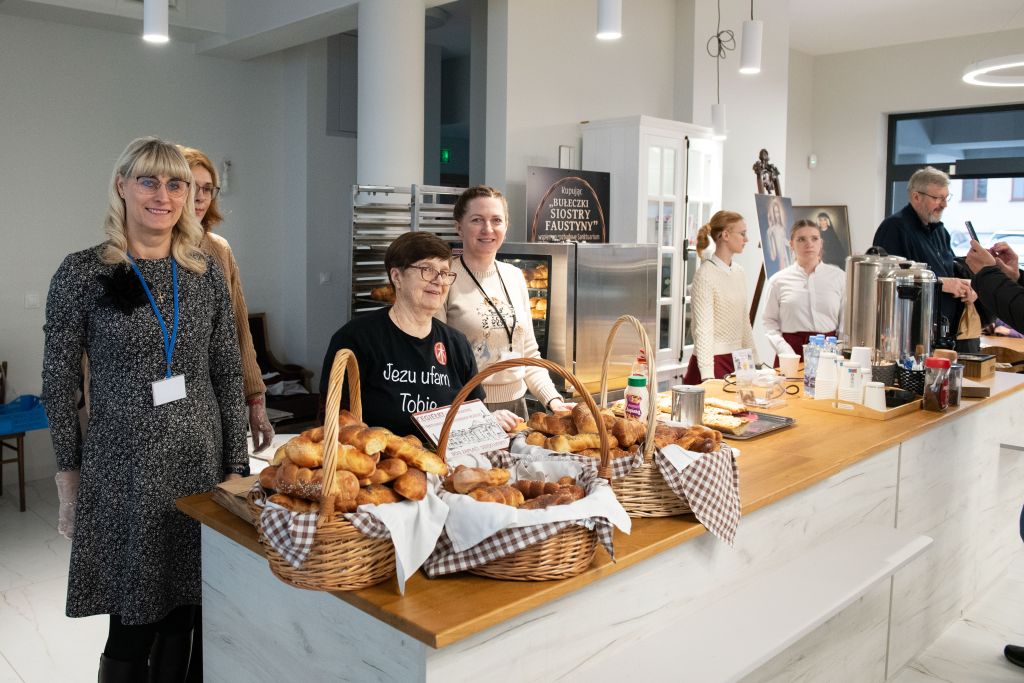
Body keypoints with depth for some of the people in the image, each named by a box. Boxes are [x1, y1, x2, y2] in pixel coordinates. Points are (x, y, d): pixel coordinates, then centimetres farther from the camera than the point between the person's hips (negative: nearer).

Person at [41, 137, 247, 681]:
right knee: (133, 624, 6)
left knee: (183, 615, 13)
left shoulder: (207, 274, 4)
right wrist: (69, 476, 0)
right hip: (123, 471, -3)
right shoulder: (82, 274, -5)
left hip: (201, 462, 3)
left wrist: (236, 466, 3)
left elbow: (228, 377, 5)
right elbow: (59, 386, -1)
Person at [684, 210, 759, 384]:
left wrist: (754, 362, 14)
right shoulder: (705, 275, -13)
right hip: (714, 361, -7)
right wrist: (707, 375, -23)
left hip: (735, 361, 7)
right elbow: (703, 329, -18)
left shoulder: (739, 271, 10)